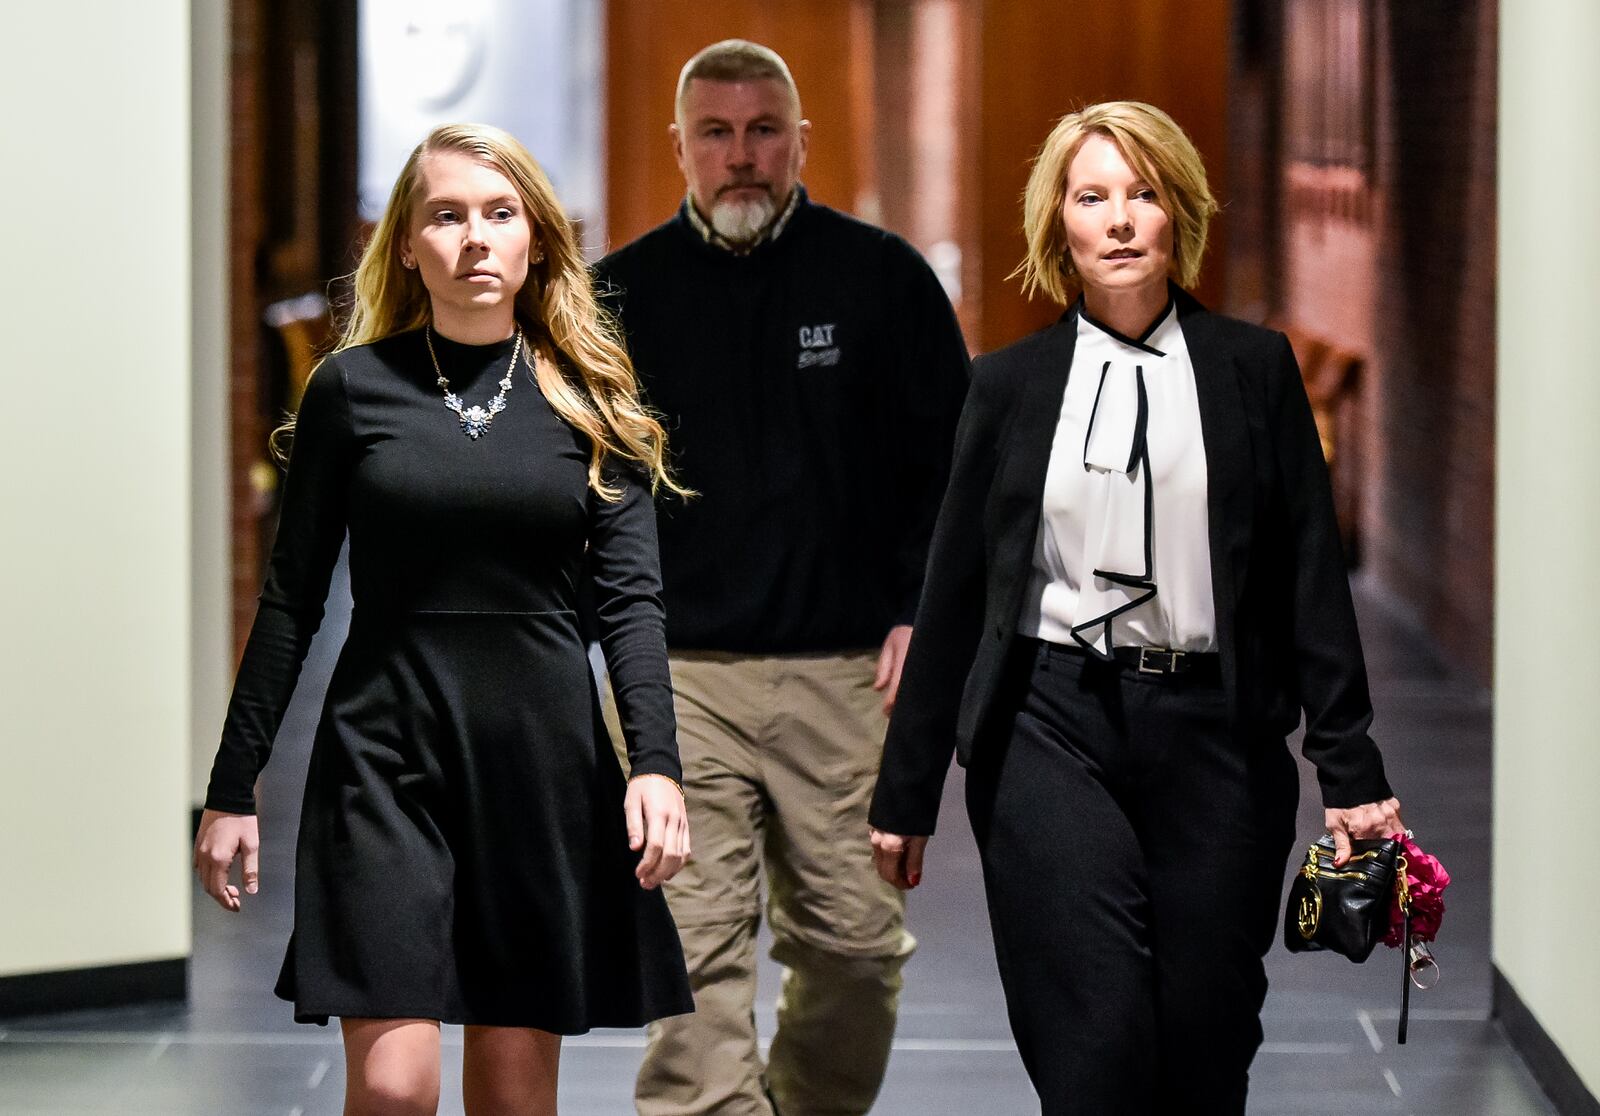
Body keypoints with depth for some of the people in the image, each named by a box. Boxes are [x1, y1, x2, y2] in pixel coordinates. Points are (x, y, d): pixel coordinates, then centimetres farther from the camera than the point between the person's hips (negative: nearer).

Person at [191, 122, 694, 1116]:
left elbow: (631, 595, -2)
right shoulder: (354, 389, 2)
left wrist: (656, 762, -17)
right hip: (387, 746, -1)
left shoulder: (588, 399, 5)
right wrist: (232, 789, 2)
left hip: (543, 748, 2)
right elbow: (293, 599, 5)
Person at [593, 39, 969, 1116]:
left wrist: (924, 612, -2)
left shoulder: (883, 277, 5)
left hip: (845, 670, 0)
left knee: (854, 938, 7)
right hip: (677, 674, 0)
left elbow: (954, 460, 7)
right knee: (693, 949, -8)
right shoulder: (622, 292, 6)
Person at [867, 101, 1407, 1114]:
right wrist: (906, 793, 9)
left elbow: (1312, 576, 5)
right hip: (1051, 731, 0)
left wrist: (1352, 772, 0)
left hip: (1212, 731, 1)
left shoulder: (1254, 367, 6)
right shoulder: (1011, 383, 7)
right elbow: (953, 592, 9)